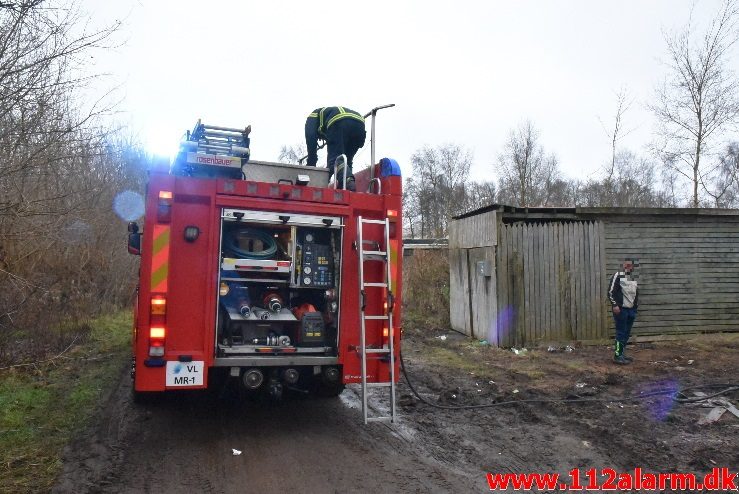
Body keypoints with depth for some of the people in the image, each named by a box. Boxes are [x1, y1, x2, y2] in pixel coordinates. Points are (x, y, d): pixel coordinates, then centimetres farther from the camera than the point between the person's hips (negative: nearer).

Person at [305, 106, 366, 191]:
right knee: (346, 161, 15)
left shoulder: (312, 116, 33)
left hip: (339, 124, -5)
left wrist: (311, 165, 11)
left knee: (335, 159, -7)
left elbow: (311, 139, 13)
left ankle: (347, 180, -33)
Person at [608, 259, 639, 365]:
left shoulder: (634, 278, 15)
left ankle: (622, 353, 20)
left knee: (627, 333, 11)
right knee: (621, 333, -7)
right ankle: (617, 356, -2)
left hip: (631, 310, 8)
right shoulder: (618, 276, -8)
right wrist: (614, 305, -21)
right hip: (621, 309, -7)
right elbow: (611, 292, -13)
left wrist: (636, 305, 16)